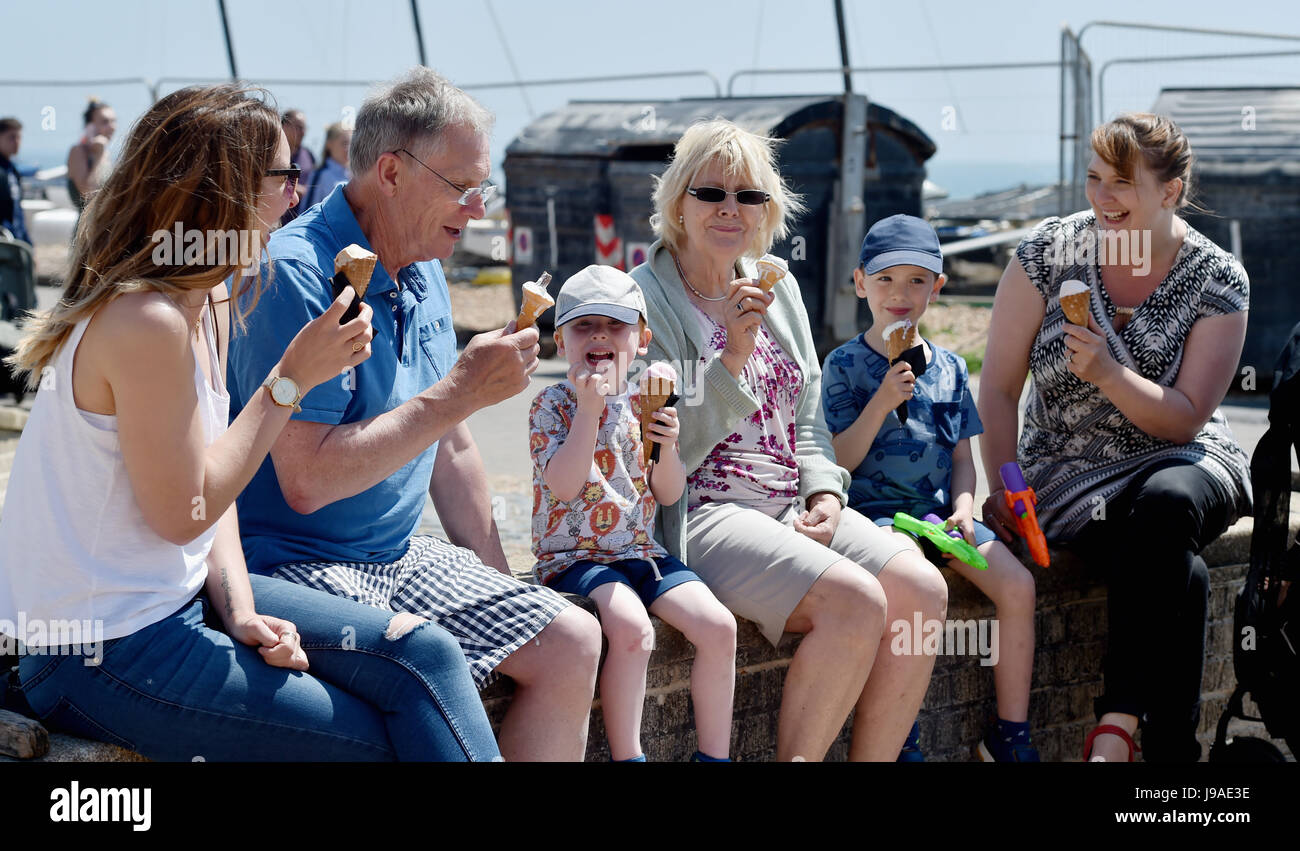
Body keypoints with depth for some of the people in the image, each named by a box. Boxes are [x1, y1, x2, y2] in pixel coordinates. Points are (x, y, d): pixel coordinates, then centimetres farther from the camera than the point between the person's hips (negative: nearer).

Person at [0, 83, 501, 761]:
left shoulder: (209, 301, 7)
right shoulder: (146, 323, -24)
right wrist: (291, 379, -17)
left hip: (182, 597, 9)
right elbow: (184, 514, -19)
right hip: (100, 655, -9)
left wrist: (240, 609, -6)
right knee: (381, 742, -9)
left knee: (424, 656, -3)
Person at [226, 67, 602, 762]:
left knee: (572, 642, -2)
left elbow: (450, 450, 18)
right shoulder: (295, 275, -19)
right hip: (297, 568, -8)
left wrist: (499, 584, 15)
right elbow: (307, 480, -26)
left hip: (401, 560, 9)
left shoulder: (424, 274, 10)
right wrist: (458, 393, -23)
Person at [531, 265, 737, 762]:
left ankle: (714, 755, 1)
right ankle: (626, 757, -21)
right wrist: (589, 410, -21)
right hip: (574, 555, -6)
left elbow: (669, 494, 11)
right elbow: (565, 485, -18)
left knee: (719, 626, -13)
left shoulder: (643, 404, 11)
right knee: (631, 627, -33)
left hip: (641, 551, 6)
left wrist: (667, 443, -8)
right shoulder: (553, 405, -4)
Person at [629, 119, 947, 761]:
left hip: (792, 508, 7)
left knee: (923, 590, -15)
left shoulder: (779, 288, 16)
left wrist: (825, 492, 1)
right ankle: (797, 759, -9)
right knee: (857, 602, -27)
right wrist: (731, 356, -21)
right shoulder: (645, 299, -4)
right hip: (700, 512, -7)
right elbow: (670, 455, -11)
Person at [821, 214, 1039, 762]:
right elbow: (839, 462, -6)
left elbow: (962, 455, 16)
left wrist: (963, 506, -3)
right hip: (875, 507, -5)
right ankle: (902, 739, -24)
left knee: (1017, 584, -16)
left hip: (940, 509, 5)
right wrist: (883, 402, -17)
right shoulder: (846, 364, 0)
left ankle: (1010, 734, -3)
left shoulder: (949, 367, 14)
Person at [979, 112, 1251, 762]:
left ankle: (1112, 736, -36)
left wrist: (1108, 373, -24)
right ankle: (1168, 747, -21)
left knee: (1165, 505, -38)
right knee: (1175, 576, -33)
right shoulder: (1048, 252, -2)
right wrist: (1004, 489, -14)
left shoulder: (1217, 279, -4)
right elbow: (998, 390, 0)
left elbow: (1186, 421, -8)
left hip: (1180, 462, 0)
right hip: (1069, 473, 0)